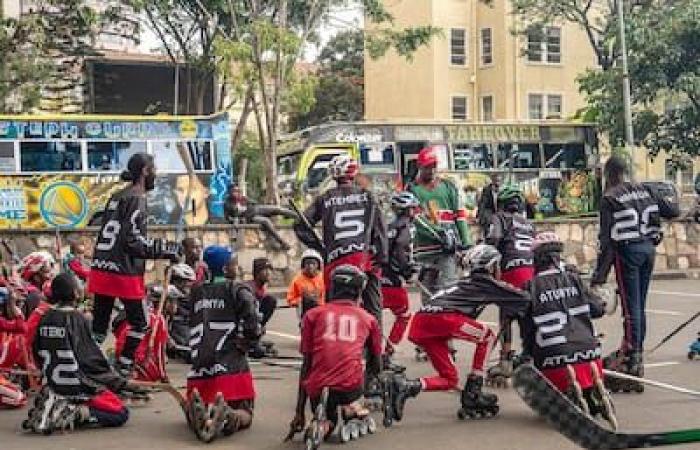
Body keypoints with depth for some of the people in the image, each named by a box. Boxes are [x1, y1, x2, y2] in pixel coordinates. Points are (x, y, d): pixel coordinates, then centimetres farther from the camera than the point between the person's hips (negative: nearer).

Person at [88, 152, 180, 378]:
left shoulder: (116, 197, 15)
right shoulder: (136, 199, -12)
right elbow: (133, 241, -19)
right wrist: (165, 249, -12)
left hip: (101, 270, 8)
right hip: (124, 273, -8)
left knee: (99, 325, 11)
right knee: (140, 323, 7)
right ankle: (123, 368, 6)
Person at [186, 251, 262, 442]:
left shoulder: (197, 291, 15)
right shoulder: (239, 291, -1)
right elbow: (253, 328, -9)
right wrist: (244, 343, 8)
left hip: (199, 366, 4)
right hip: (231, 365, -4)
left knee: (193, 412, 22)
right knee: (244, 414, 10)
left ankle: (198, 418, -15)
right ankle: (229, 417, -27)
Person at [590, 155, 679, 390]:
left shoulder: (609, 199, -8)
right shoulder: (645, 191, 7)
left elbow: (607, 238, -13)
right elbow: (672, 211, 10)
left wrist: (600, 274, -11)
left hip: (627, 251, -6)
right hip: (648, 248, 6)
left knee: (631, 307, -6)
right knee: (639, 306, 14)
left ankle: (633, 362, -8)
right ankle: (634, 351, 24)